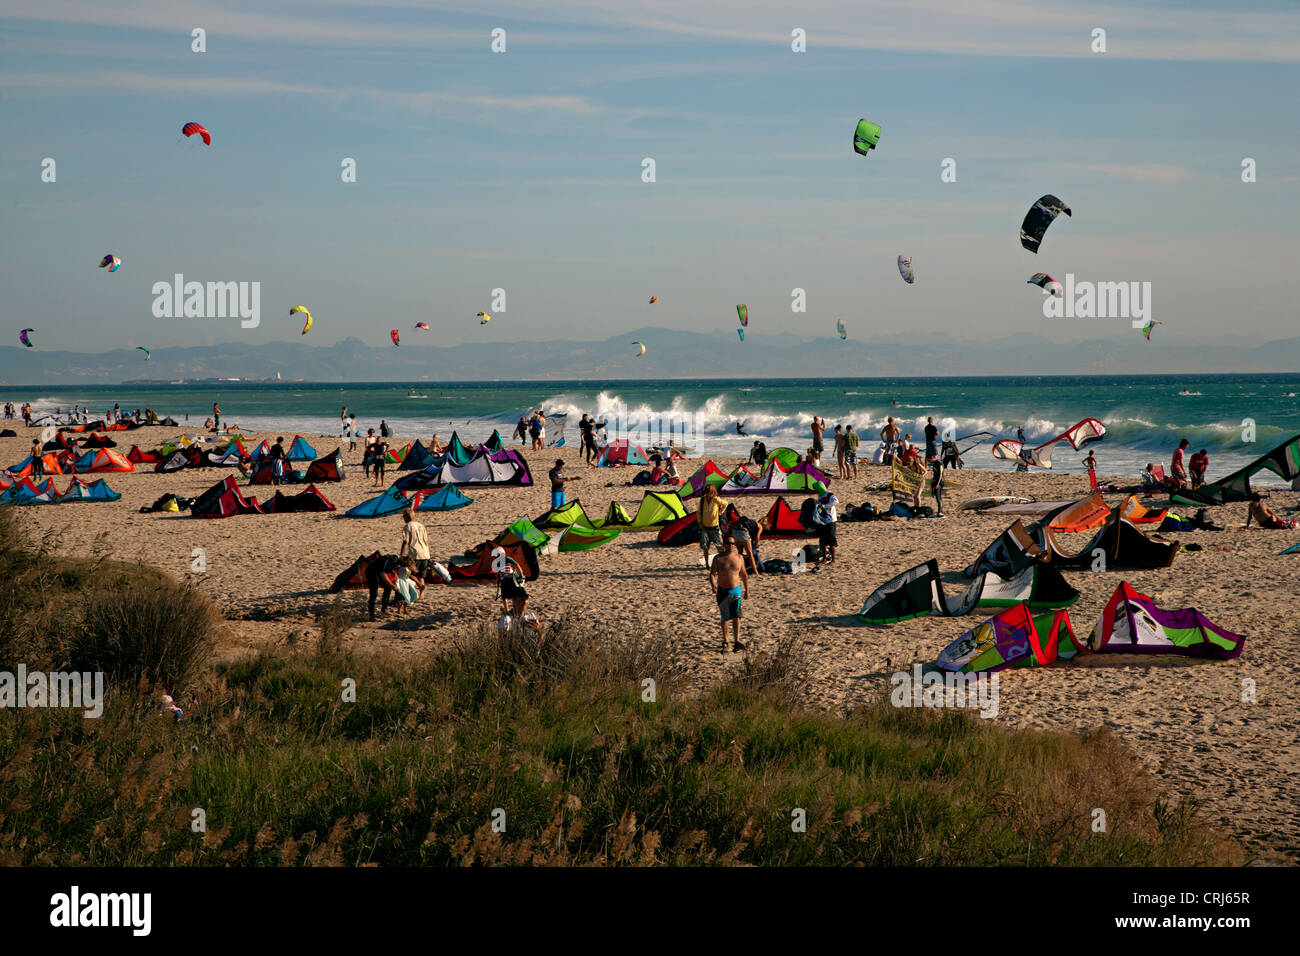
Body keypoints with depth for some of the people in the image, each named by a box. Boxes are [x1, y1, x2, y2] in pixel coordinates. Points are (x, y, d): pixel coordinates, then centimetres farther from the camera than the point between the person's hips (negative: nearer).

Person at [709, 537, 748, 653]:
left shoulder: (739, 558, 4)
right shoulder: (718, 558, -3)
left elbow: (744, 575, 14)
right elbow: (712, 574, -8)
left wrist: (747, 590, 13)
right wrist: (713, 586, -26)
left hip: (735, 590, 0)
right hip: (722, 591, 0)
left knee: (736, 616, -14)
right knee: (724, 618, 9)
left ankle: (736, 642, -22)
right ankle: (725, 641, 24)